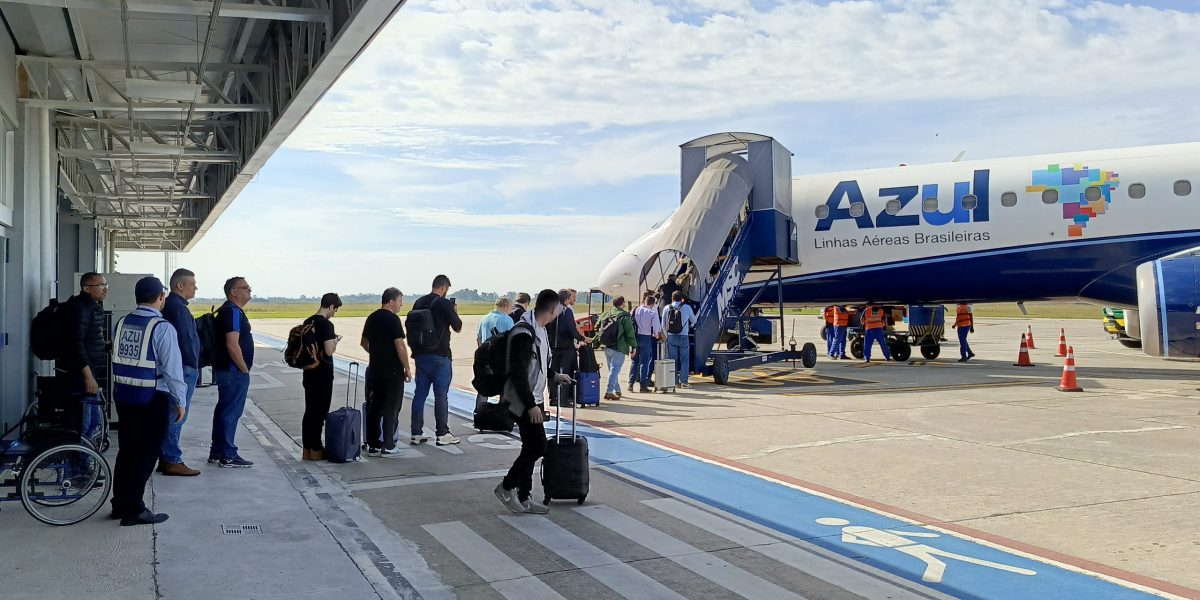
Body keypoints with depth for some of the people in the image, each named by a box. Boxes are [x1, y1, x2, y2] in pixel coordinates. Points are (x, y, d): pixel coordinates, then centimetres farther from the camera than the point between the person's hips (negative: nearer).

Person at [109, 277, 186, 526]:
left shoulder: (122, 323, 5)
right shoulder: (162, 328, -15)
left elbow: (117, 360, 11)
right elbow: (172, 368, -14)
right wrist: (180, 401, -6)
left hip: (123, 395, 7)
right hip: (151, 399, -7)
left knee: (126, 449, 17)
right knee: (146, 454, 3)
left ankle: (120, 503, 27)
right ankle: (133, 510, 8)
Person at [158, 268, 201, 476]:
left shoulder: (168, 305, 15)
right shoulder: (179, 308, -16)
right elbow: (186, 340, -19)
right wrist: (195, 367, -13)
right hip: (184, 368, -10)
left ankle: (166, 458, 20)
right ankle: (172, 461, -2)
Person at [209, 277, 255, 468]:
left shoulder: (228, 310, 16)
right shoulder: (233, 312, -17)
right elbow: (232, 345, -24)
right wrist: (245, 369, -16)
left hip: (225, 369, 11)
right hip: (234, 371, -11)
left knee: (223, 410, 15)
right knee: (231, 412, -5)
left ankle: (217, 452, 24)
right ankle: (228, 456, 1)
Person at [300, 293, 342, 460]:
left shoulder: (307, 322, 8)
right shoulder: (327, 324, -17)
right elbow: (329, 351, -23)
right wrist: (336, 341, -3)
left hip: (309, 373, 8)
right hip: (322, 374, -8)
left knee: (309, 410, 13)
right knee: (320, 412, 0)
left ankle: (307, 449, 18)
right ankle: (316, 450, 5)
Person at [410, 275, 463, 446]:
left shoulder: (418, 302, 8)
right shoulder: (445, 304, -10)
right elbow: (458, 328, -4)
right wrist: (455, 312, 11)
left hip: (420, 355, 6)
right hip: (439, 355, -6)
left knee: (420, 393, 9)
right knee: (441, 395, 0)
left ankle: (416, 434, 12)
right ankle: (443, 434, 4)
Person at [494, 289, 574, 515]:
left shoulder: (540, 330, 11)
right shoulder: (524, 333, -20)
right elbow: (518, 373, -23)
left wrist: (553, 377, 26)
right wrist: (531, 405, -23)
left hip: (534, 399, 10)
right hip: (523, 401, -10)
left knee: (531, 448, 11)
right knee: (537, 447, -9)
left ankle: (523, 497, 18)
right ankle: (507, 487, 7)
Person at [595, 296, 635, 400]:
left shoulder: (605, 315, 10)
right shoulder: (625, 317, -9)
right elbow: (630, 333, -11)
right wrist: (634, 346, -4)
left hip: (606, 347, 6)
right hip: (619, 348, -6)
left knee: (613, 369, 18)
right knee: (615, 369, -6)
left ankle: (617, 390, 29)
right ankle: (609, 392, -12)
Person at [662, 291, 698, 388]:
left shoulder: (667, 308, 3)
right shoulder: (687, 307, -1)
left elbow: (663, 325, 7)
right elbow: (693, 320, 16)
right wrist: (691, 325, 39)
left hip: (671, 337, 2)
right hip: (683, 337, -2)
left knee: (673, 360, 8)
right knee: (684, 359, 5)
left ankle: (675, 382, 7)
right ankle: (684, 382, -1)